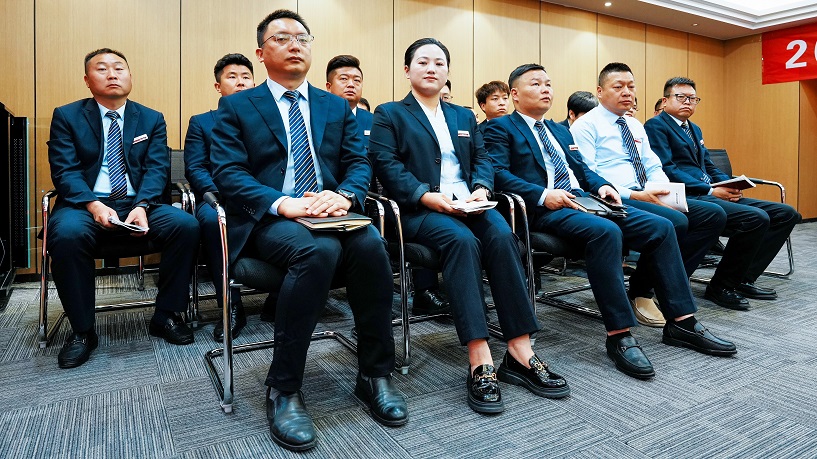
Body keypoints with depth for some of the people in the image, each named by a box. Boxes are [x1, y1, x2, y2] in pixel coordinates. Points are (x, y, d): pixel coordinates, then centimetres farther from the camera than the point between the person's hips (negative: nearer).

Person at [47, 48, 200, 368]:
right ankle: (82, 330, -14)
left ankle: (166, 315, -10)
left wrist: (141, 206, -18)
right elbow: (64, 171, -1)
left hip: (139, 204, 1)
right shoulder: (66, 116, 10)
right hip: (86, 205, -1)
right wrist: (93, 205, -21)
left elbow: (157, 169, 1)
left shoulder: (152, 119, 13)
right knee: (66, 233, -34)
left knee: (187, 226, -26)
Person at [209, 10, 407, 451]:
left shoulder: (337, 107, 19)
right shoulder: (236, 107, 10)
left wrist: (344, 196, -14)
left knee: (371, 245, -30)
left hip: (330, 214, 3)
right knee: (318, 251, -36)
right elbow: (228, 173, -3)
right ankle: (283, 390, -20)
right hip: (267, 219, -3)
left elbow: (359, 163, 9)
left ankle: (375, 374, -12)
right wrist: (282, 203, -21)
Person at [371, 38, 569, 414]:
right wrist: (427, 195, -18)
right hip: (420, 210, -4)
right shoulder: (389, 114, 11)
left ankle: (520, 352, -26)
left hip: (468, 204, 4)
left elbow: (482, 160, 16)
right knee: (462, 240, -35)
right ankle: (480, 362, -36)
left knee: (502, 235, -28)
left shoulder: (464, 116, 27)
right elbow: (387, 165, -4)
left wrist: (481, 188, -7)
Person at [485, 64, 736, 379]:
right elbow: (497, 174, -11)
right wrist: (542, 195, -22)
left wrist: (602, 185, 3)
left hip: (583, 200, 8)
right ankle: (619, 335, -26)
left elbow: (581, 169, 26)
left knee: (660, 227, -8)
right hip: (544, 210, -8)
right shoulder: (500, 128, 4)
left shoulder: (561, 131, 29)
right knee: (605, 230, -35)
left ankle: (681, 322, -1)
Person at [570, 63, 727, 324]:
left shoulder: (636, 126, 24)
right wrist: (635, 195, -20)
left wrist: (666, 191, -2)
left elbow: (654, 167, 21)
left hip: (646, 197, 8)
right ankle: (641, 292, -9)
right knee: (676, 222, -29)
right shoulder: (586, 126, -2)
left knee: (714, 215, -7)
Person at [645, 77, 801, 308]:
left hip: (709, 194, 10)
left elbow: (709, 167, 25)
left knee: (787, 214, 2)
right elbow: (667, 170, -14)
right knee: (756, 218, -27)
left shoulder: (694, 129, 26)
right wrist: (711, 191, -16)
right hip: (688, 198, -10)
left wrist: (731, 184, 3)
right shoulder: (656, 126, -3)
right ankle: (721, 286, -10)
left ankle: (743, 279, 4)